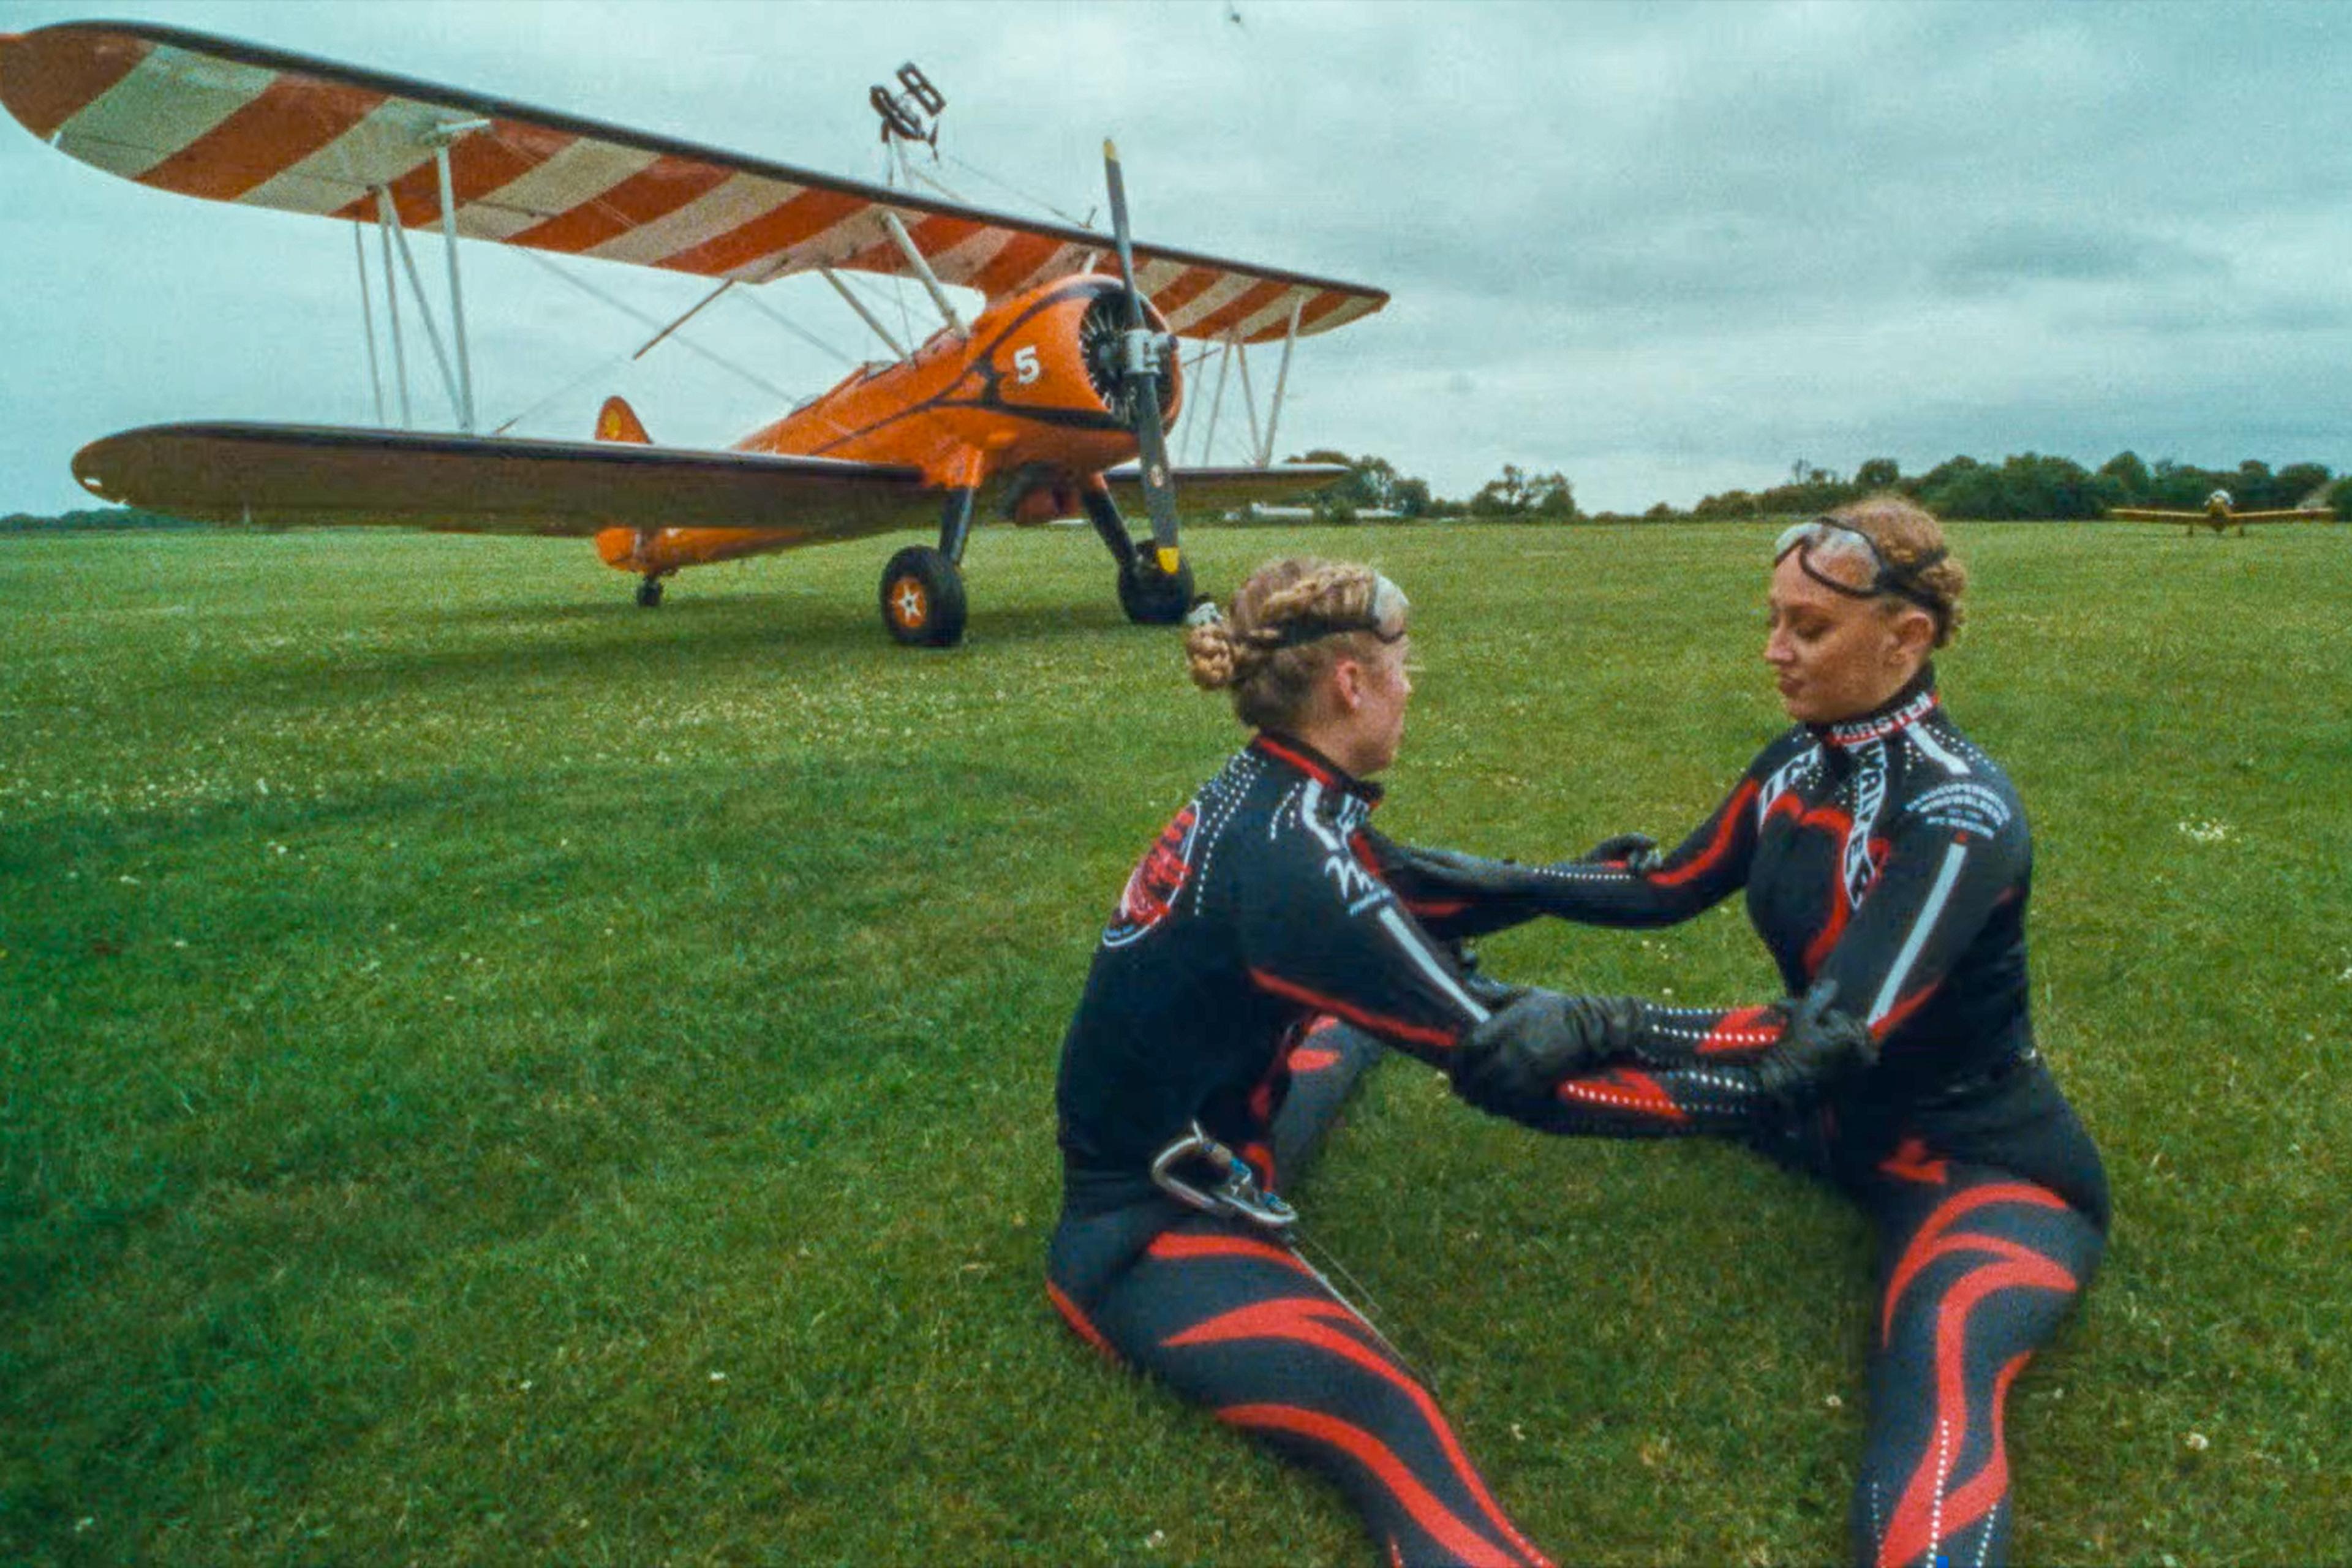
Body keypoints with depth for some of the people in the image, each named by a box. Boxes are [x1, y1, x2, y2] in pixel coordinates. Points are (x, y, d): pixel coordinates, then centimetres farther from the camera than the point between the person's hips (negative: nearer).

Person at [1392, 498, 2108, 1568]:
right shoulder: (1801, 761, -3)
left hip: (1978, 1159, -7)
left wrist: (1603, 1030, -40)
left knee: (1932, 1390, -38)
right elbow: (1676, 885, 11)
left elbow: (1843, 1034, -33)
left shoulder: (1958, 811, -25)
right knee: (1520, 1061, 7)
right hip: (1828, 1106, 8)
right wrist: (1504, 888, 5)